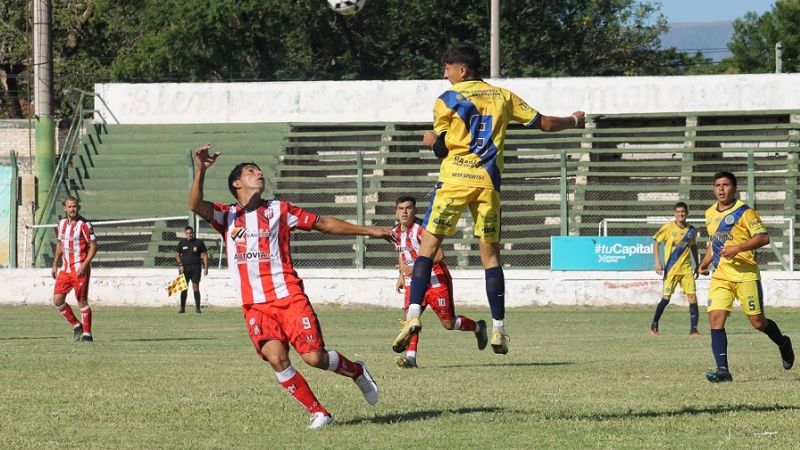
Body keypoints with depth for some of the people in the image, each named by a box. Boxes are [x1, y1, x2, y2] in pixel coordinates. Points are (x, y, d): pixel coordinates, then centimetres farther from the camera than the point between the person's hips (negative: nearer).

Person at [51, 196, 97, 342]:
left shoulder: (84, 225, -9)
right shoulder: (62, 224, 10)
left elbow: (93, 246, -10)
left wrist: (85, 265, -19)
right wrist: (55, 265, 17)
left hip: (80, 269, -6)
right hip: (65, 269, 7)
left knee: (82, 301, -6)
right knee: (57, 300, 1)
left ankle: (87, 334, 2)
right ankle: (76, 326, 17)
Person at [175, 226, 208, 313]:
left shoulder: (199, 242, 4)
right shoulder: (182, 243, 9)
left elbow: (204, 255, 5)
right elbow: (177, 255, 13)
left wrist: (206, 267, -2)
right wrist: (180, 264, -3)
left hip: (195, 267, -2)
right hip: (184, 267, 2)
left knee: (196, 287, -6)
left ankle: (197, 308, -4)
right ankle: (182, 308, 5)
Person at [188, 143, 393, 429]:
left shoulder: (279, 210, 11)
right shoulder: (226, 216, 11)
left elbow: (324, 223, 15)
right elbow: (196, 205, -8)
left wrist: (368, 231, 13)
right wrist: (200, 171, -24)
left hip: (289, 297, -1)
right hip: (255, 306, 1)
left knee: (314, 357, -11)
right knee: (276, 358, -19)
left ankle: (357, 371, 21)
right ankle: (318, 413, -5)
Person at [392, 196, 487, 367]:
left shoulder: (421, 230, -20)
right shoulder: (396, 232, 4)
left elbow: (439, 255, -26)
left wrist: (417, 267, -33)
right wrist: (402, 276, 12)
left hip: (436, 279, -6)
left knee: (448, 323, 2)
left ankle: (478, 327, 30)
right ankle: (411, 356, -23)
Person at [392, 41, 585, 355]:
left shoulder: (447, 100, 0)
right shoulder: (502, 96, 11)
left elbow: (441, 148, -2)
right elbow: (544, 123, 16)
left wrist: (430, 139, 21)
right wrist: (574, 121, 35)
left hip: (455, 179, -3)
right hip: (488, 181, 3)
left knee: (428, 247, -1)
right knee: (490, 255, 8)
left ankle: (414, 314, -17)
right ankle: (498, 329, 4)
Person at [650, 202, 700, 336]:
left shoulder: (691, 230, 5)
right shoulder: (668, 227, -6)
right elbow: (656, 241, -2)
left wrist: (697, 265, 19)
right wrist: (657, 262, -10)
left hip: (686, 268, 3)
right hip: (671, 269, -3)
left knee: (692, 296, -8)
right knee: (666, 298, -3)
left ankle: (693, 329, -5)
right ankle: (654, 326, 14)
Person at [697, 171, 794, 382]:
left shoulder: (744, 212, -7)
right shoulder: (710, 214, 13)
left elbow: (763, 238, -13)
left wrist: (737, 248, -23)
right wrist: (706, 262, 13)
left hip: (745, 275, -5)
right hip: (720, 276, 5)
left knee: (758, 322, 1)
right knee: (715, 318, -13)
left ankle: (783, 344, 33)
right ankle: (723, 370, -14)